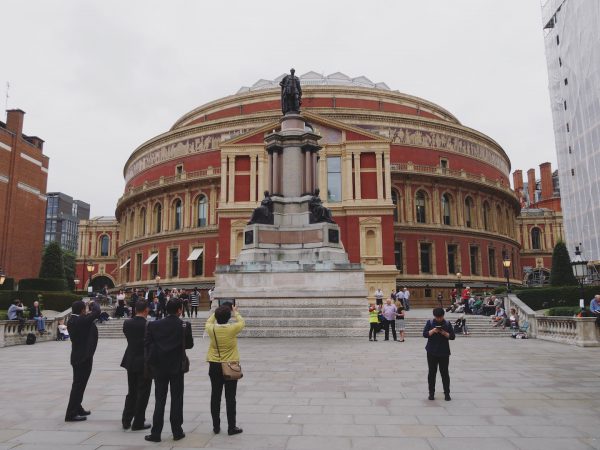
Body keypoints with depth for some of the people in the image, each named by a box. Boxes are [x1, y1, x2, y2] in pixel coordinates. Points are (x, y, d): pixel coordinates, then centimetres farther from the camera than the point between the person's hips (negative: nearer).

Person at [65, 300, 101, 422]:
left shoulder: (71, 321, 6)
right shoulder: (81, 320, -22)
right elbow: (96, 312, -23)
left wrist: (87, 314, 9)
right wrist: (93, 303, -6)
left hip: (78, 356, 10)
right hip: (83, 357, -10)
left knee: (79, 384, 21)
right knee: (79, 385, -3)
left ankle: (77, 409, 33)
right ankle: (71, 414, 2)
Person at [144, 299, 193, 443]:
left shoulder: (154, 325, -6)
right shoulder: (184, 326, -11)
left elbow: (147, 343, -4)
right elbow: (190, 344, -1)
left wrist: (150, 361, 6)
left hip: (159, 367, 2)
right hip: (177, 367, -2)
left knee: (159, 400, 10)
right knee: (177, 399, 9)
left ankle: (156, 433, 13)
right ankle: (177, 432, 15)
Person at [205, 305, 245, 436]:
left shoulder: (211, 329, -10)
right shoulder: (232, 329, -16)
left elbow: (208, 322, 15)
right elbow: (242, 322, 6)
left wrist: (216, 313, 27)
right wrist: (236, 312, 22)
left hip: (214, 366, 3)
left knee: (215, 397, 12)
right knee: (230, 398, 5)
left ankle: (216, 426, 21)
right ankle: (231, 427, 11)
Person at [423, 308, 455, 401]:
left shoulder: (447, 323, 1)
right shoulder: (430, 322, 0)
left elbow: (452, 336, -1)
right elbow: (424, 334, -6)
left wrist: (444, 333, -17)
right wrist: (433, 331, -21)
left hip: (444, 352, 0)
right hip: (432, 352, 0)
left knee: (445, 373, 4)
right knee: (432, 372, 6)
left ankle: (447, 393, 14)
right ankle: (431, 392, 16)